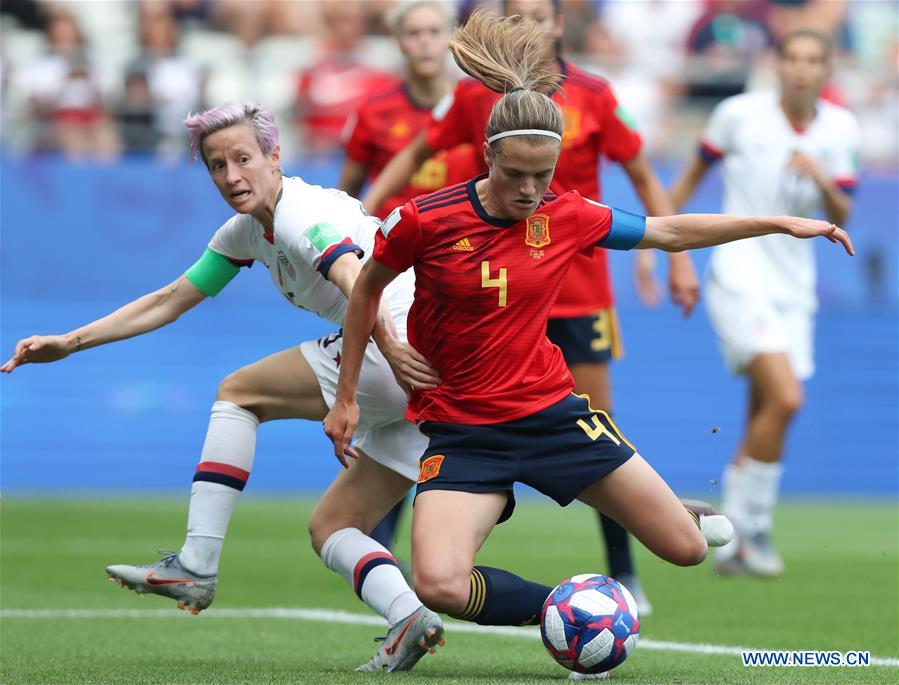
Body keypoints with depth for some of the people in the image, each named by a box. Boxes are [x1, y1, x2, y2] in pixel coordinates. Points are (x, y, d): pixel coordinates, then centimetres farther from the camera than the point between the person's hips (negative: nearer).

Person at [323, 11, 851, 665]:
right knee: (439, 583, -28)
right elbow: (367, 288, 4)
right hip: (463, 433, -2)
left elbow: (670, 231, 9)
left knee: (687, 547, 3)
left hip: (552, 413, 3)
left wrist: (783, 223, 8)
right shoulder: (425, 220, -14)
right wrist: (346, 397, 7)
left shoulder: (566, 217, -5)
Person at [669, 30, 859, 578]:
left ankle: (733, 545, 16)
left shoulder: (839, 128, 4)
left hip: (793, 287, 5)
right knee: (785, 397, -21)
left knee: (765, 422, 5)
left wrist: (822, 179, -19)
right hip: (740, 278, -5)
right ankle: (753, 529, -8)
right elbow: (696, 172, 9)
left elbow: (840, 218, 1)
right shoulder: (741, 114, -5)